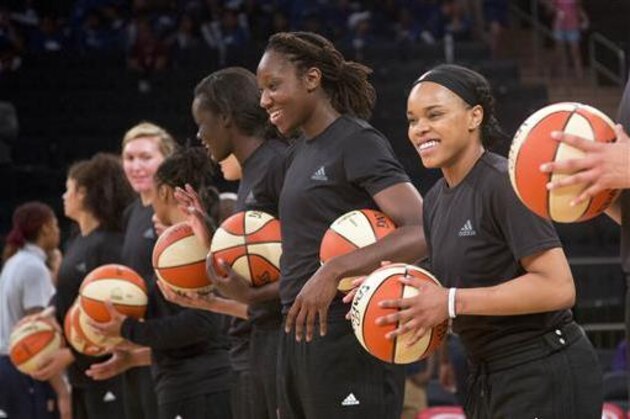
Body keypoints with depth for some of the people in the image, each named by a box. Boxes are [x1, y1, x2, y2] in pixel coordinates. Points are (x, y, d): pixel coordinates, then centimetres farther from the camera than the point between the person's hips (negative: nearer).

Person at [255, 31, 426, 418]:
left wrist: (334, 271, -27)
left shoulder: (358, 142, -8)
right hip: (300, 333, 9)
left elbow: (423, 232, -20)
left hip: (349, 338, -9)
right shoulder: (298, 156, 18)